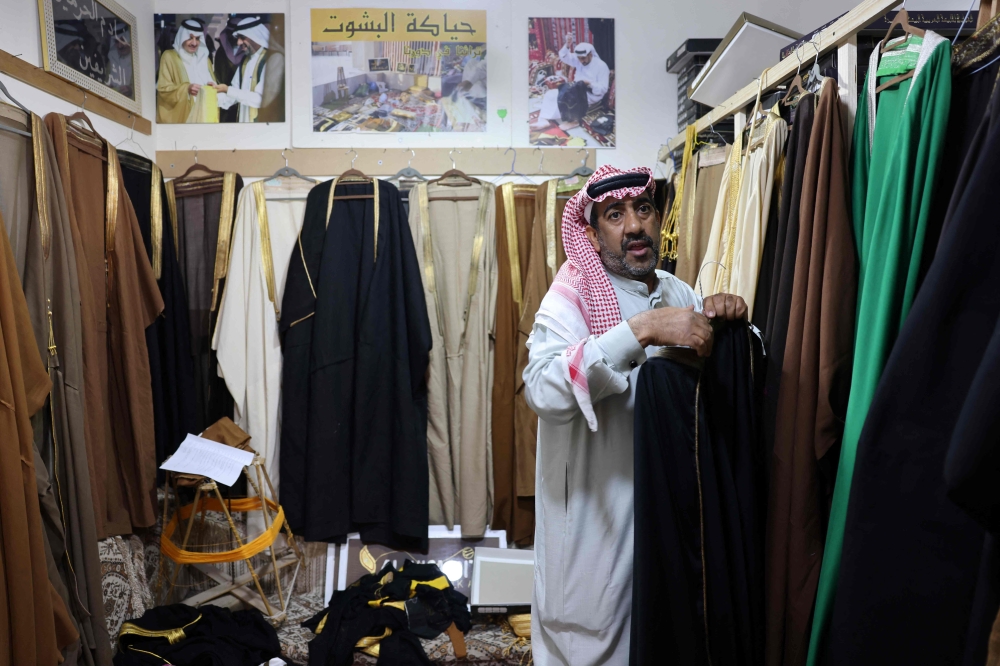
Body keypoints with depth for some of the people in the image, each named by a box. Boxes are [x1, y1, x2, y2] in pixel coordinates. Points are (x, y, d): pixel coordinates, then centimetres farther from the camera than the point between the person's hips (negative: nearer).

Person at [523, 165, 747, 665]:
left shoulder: (679, 295, 4)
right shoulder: (573, 295, -15)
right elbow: (543, 390, -33)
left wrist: (734, 320, -8)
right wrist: (641, 330, -38)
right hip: (595, 520, -6)